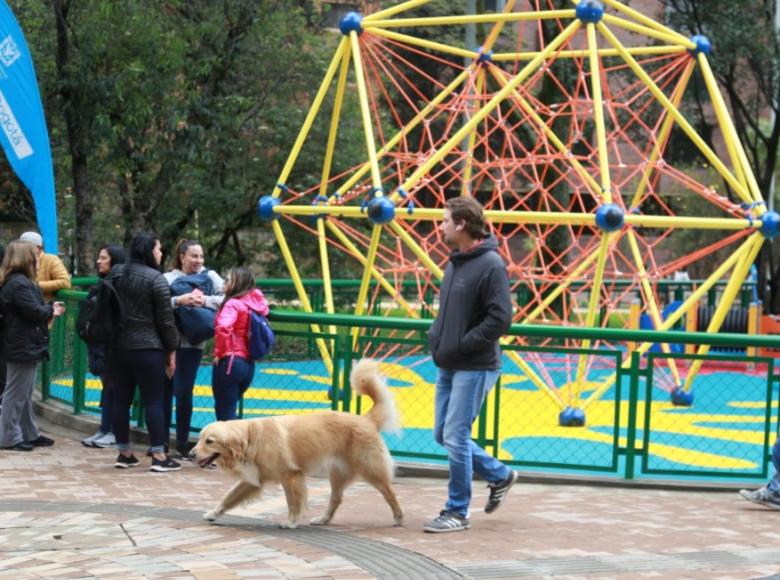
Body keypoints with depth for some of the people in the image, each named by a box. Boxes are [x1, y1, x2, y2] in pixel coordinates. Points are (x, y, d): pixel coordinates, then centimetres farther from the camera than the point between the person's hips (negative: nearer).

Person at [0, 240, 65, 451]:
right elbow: (35, 312, -21)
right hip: (23, 346, -11)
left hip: (21, 345, 11)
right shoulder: (19, 284, -20)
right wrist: (51, 310, -2)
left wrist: (49, 309, 4)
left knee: (25, 393, 17)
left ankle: (29, 434, 26)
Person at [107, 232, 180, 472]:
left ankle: (124, 453, 16)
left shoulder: (115, 273, 7)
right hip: (147, 349, -6)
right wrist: (171, 351, 0)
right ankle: (159, 456, -1)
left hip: (117, 347, 6)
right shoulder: (156, 279, -11)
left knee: (121, 399, 10)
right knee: (154, 401, -1)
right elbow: (165, 320, -9)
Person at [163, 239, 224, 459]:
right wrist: (178, 300, -24)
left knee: (183, 392, -3)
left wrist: (206, 300, -20)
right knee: (165, 391, 8)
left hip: (191, 344, -1)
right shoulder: (168, 278, 4)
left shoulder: (209, 276, 4)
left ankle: (182, 444, 9)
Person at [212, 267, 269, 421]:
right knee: (229, 409, 20)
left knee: (224, 411, -2)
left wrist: (220, 352, -16)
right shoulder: (255, 304, 9)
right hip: (248, 364, 8)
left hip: (229, 362, -8)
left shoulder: (233, 304, -14)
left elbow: (223, 327, -29)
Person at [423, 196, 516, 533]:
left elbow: (500, 319, -21)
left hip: (475, 368, -9)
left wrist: (460, 346, -20)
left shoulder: (490, 265, -16)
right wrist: (435, 338, 7)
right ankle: (500, 475, 30)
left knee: (455, 437, -7)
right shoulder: (455, 263, 12)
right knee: (443, 435, 13)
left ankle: (457, 513, 5)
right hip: (448, 366, 9)